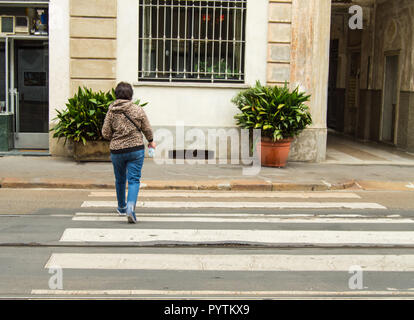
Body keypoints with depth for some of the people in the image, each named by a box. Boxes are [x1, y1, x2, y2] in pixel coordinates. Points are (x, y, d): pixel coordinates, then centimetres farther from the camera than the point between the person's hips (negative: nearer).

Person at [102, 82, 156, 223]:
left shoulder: (111, 111, -4)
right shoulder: (138, 110, -5)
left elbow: (105, 133, -2)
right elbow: (147, 129, 2)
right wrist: (151, 141, 21)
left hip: (117, 150, 2)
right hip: (136, 149, -2)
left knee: (120, 180, 19)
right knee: (134, 180, -1)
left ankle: (122, 207, 34)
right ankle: (130, 207, -22)